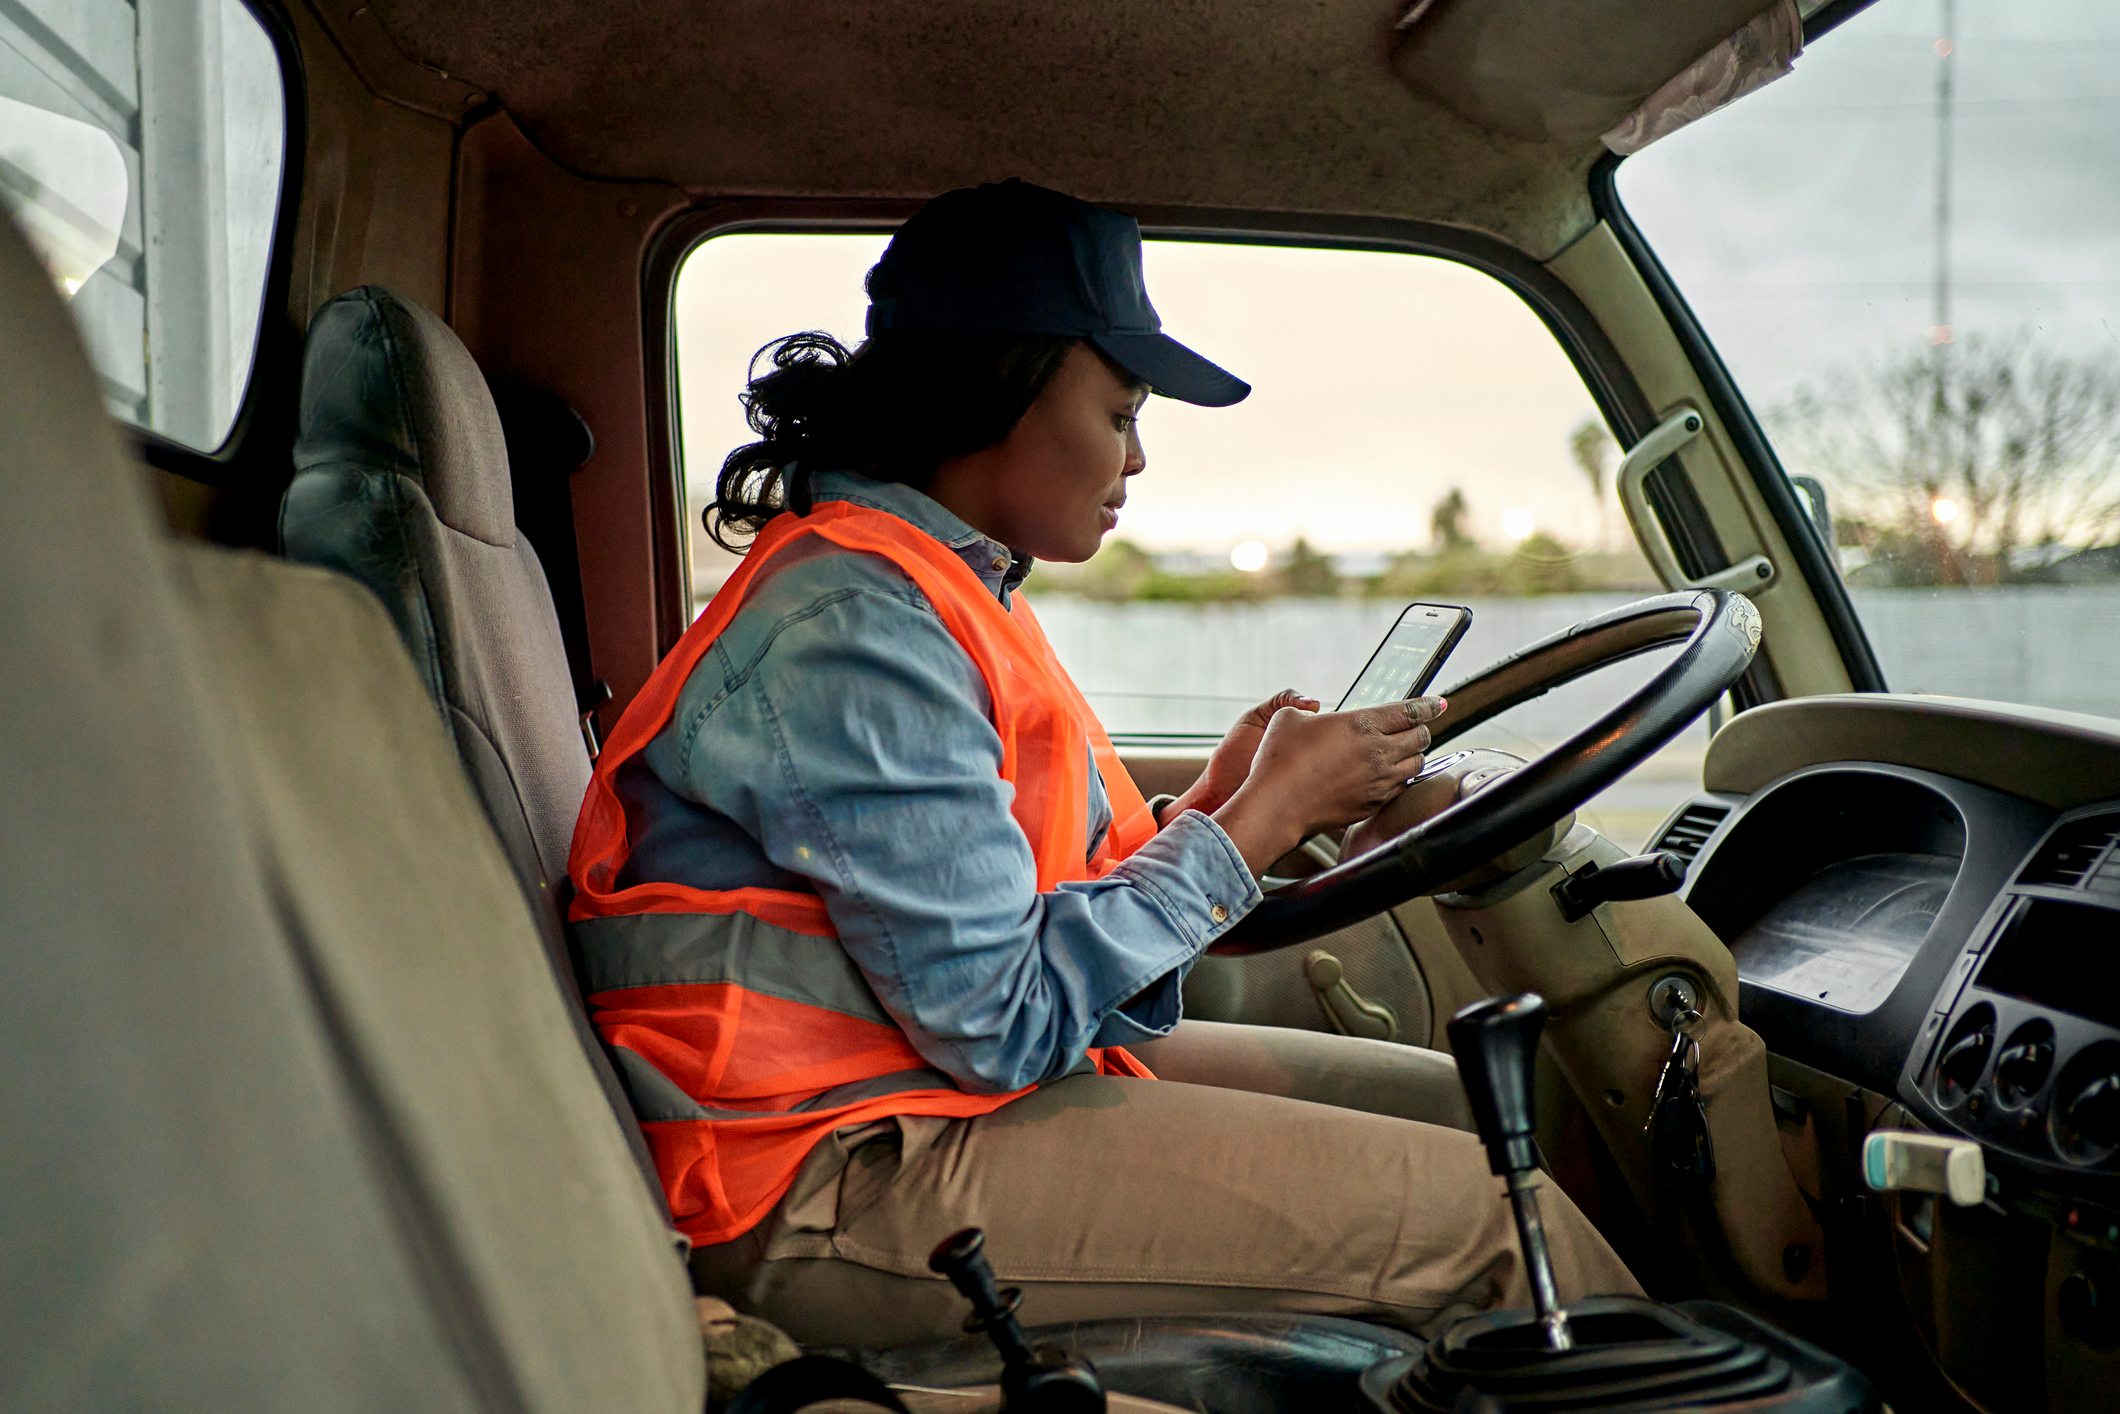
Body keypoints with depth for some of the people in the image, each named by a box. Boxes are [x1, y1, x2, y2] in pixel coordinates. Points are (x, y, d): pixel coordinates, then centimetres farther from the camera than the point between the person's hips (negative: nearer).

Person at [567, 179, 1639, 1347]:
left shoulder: (949, 592, 12)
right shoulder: (857, 627, -19)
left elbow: (1036, 904, 10)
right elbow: (1004, 1019, -21)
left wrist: (1212, 802, -1)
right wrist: (1259, 819, -13)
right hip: (833, 1182, -10)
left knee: (1446, 1100, 7)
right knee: (1477, 1213, -13)